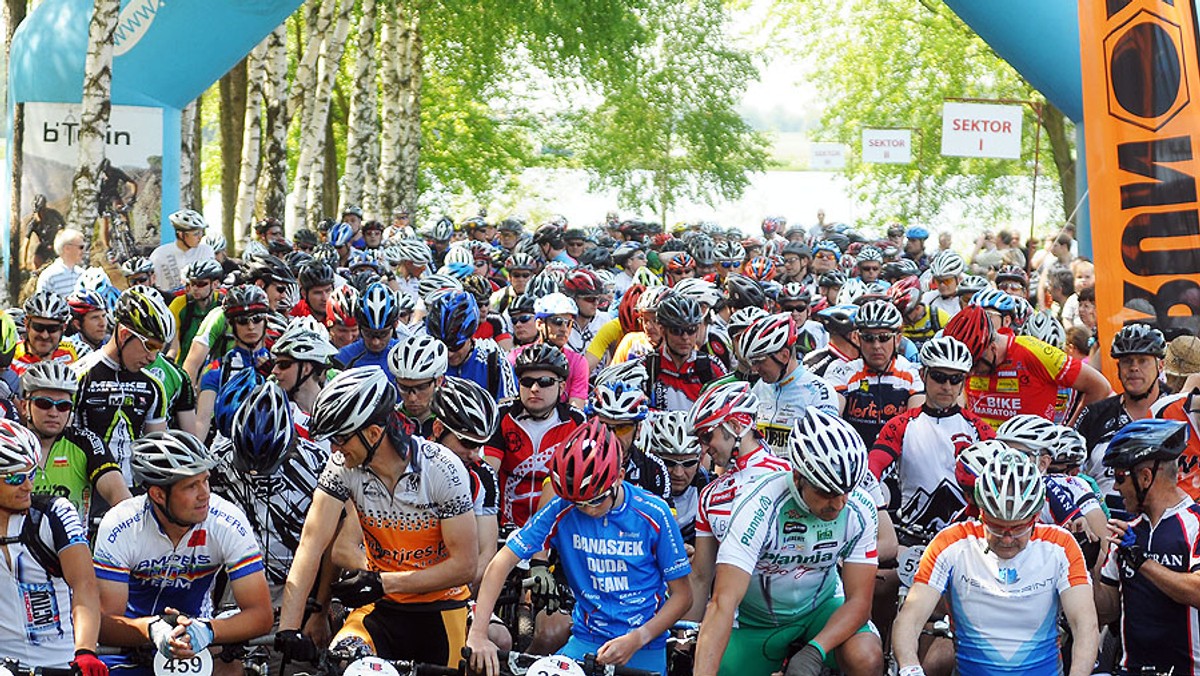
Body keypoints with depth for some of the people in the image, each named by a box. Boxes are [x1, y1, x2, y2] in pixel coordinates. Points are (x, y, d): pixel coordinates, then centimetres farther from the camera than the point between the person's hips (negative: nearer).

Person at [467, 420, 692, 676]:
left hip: (644, 651, -1)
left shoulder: (653, 515, -9)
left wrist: (637, 639, -17)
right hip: (585, 643, 1)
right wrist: (478, 633, -21)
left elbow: (682, 594, -3)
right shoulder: (561, 510, -7)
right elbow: (502, 562, -9)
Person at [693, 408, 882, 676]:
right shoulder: (758, 506, -29)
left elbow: (859, 601, -15)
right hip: (757, 621, 0)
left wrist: (813, 652, -33)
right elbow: (723, 604, -36)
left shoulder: (860, 510, -18)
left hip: (819, 610, 1)